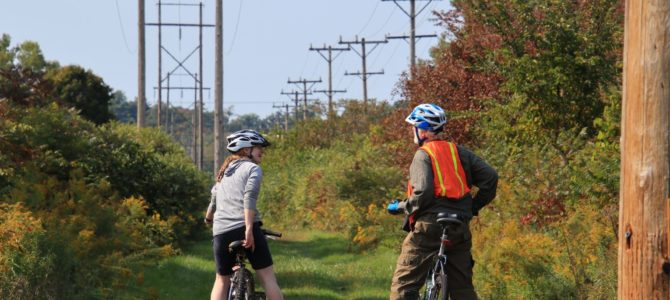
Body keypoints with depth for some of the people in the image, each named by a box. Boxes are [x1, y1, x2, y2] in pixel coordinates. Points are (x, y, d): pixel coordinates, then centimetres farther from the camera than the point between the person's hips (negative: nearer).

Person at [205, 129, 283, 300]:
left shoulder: (224, 173, 24)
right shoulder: (252, 168, 3)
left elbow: (214, 200, 34)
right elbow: (249, 197, -14)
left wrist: (209, 219, 55)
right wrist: (249, 229, -22)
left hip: (221, 232, 6)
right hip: (244, 229, -6)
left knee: (222, 280, 18)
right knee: (267, 277, -3)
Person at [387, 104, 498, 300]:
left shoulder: (423, 155, -5)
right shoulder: (458, 152, 12)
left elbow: (423, 193, -19)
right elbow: (490, 177, 4)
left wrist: (401, 207, -2)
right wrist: (473, 207, 15)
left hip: (429, 227, -6)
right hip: (460, 229, 6)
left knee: (404, 283, -3)